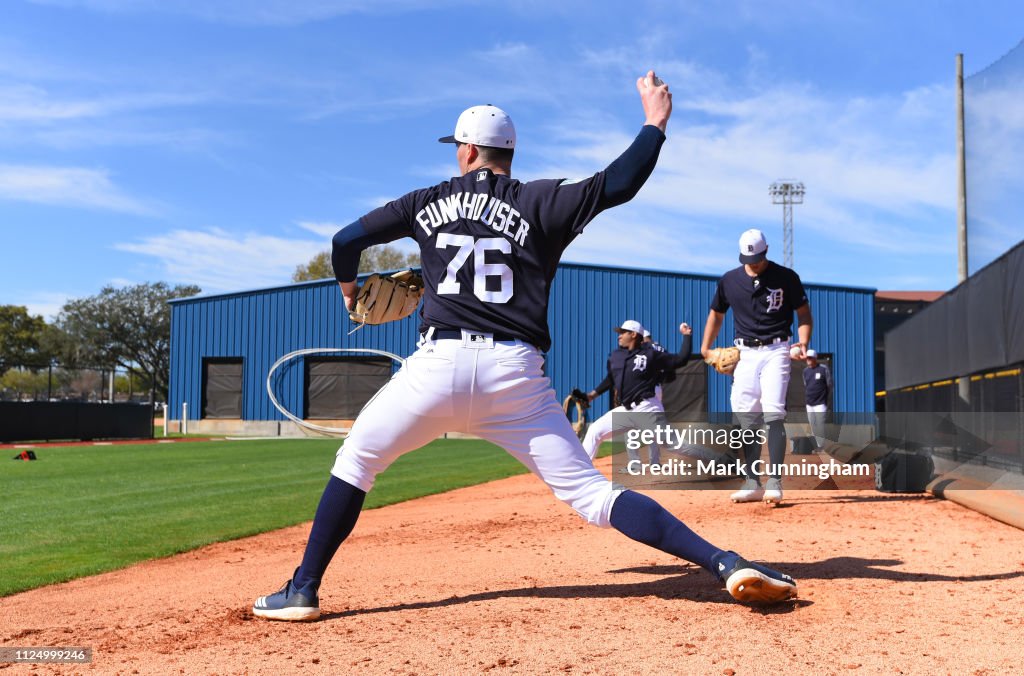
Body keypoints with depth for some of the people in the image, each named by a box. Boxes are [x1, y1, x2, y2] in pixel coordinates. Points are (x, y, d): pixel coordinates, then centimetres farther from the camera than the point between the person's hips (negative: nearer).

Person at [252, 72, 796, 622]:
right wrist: (655, 123, 16)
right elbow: (616, 184, 1)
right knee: (593, 495, 2)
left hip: (439, 364, 0)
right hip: (516, 374, 1)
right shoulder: (540, 203, 11)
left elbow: (347, 239, 17)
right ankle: (724, 563, -9)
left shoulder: (429, 202, 16)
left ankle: (302, 591, 19)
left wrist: (349, 290, 37)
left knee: (354, 463, 20)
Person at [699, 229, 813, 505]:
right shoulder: (729, 280, 7)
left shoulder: (786, 277, -1)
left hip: (776, 351, -3)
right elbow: (716, 315, 18)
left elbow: (804, 313, 4)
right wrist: (705, 350, 8)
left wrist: (803, 343, -12)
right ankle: (752, 483, 10)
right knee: (746, 418, 2)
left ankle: (774, 482, -12)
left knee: (773, 414, -14)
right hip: (744, 354, 4)